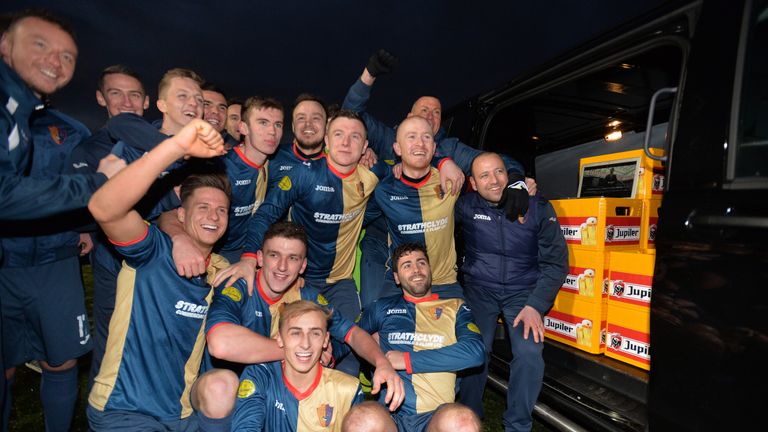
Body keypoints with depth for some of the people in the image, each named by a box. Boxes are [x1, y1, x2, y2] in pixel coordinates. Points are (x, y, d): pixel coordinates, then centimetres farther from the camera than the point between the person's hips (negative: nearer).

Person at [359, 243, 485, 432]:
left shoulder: (455, 307, 14)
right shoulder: (382, 308, 19)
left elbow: (475, 351, -3)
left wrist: (408, 360, -5)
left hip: (436, 412, 1)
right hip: (390, 411, 0)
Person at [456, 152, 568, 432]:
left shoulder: (538, 207, -7)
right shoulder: (466, 206, -5)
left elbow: (555, 262, -4)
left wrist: (535, 305, -12)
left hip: (523, 290, 0)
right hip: (479, 288, 0)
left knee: (529, 353, -19)